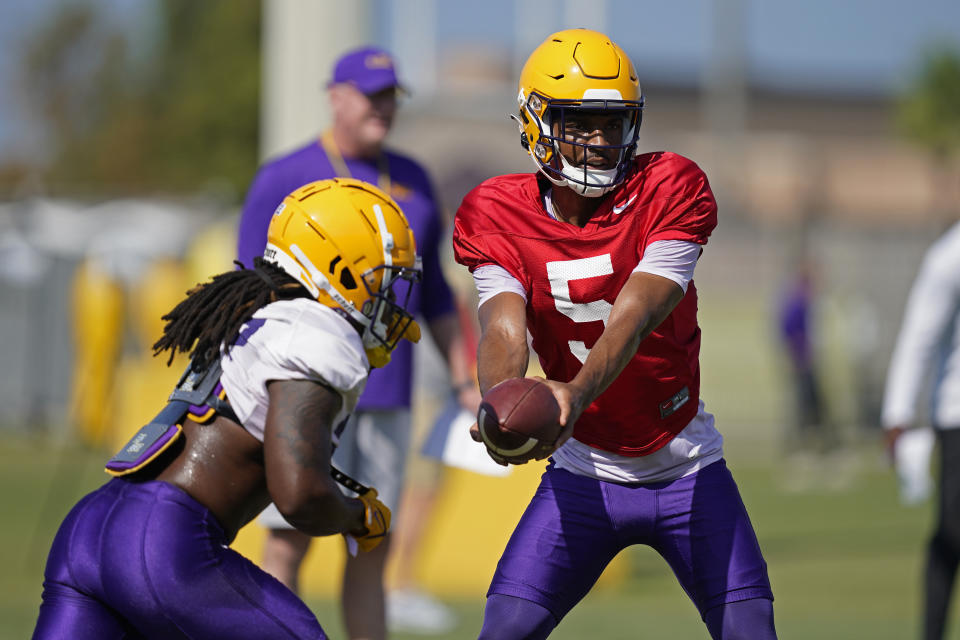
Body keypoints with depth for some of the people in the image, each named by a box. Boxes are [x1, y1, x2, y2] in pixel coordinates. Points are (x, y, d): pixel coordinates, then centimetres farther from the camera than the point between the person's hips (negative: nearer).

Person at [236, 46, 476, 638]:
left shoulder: (413, 181, 13)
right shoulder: (285, 180, -3)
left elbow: (433, 291, 19)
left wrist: (465, 381, 14)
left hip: (387, 394, 5)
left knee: (373, 548, 7)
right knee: (290, 540, -9)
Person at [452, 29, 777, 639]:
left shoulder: (670, 193, -14)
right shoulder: (499, 217, -7)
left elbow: (632, 320, -26)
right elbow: (504, 330, -21)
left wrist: (575, 395, -46)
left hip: (686, 472, -1)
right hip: (583, 474, 1)